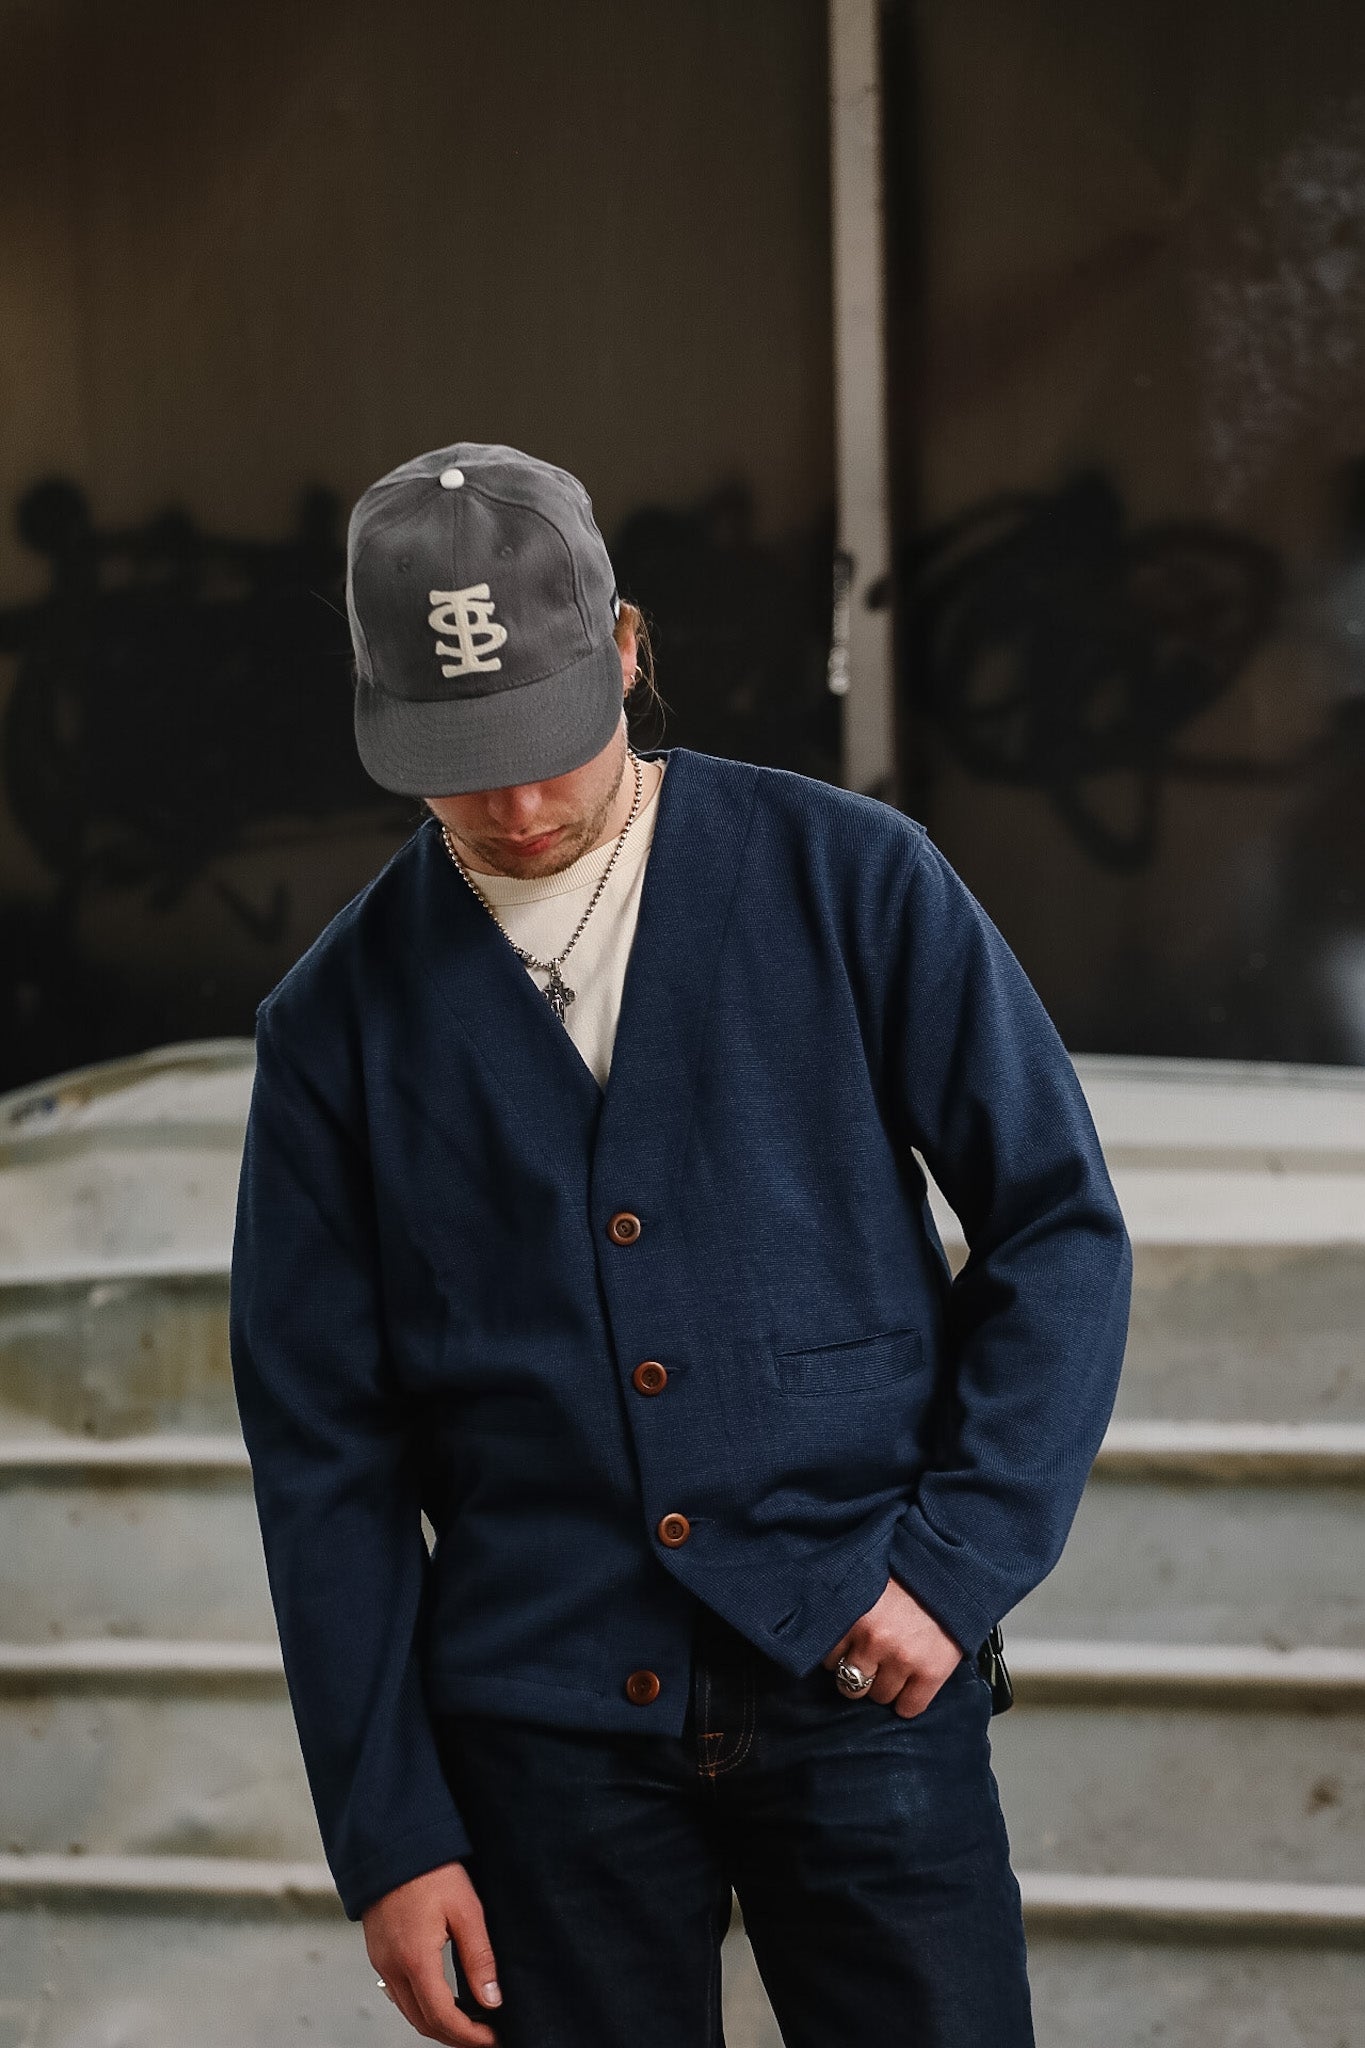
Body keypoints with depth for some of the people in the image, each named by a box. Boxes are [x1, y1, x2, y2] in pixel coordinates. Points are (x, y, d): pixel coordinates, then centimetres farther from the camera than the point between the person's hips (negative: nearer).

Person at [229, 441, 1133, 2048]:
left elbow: (1058, 1222, 3)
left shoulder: (852, 881, 0)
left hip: (857, 1679, -1)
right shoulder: (341, 1016, 3)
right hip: (542, 1729, 1)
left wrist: (962, 1557, -7)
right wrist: (384, 1836, 2)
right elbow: (322, 1446, 5)